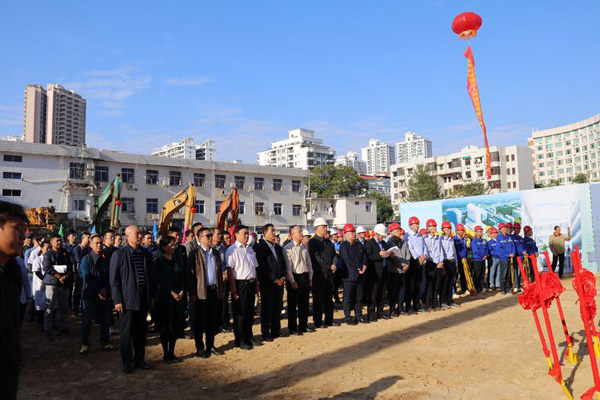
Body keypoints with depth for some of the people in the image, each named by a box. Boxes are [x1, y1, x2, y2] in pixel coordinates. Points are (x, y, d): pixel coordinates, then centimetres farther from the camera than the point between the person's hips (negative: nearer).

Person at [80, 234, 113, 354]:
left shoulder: (106, 258, 5)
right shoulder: (86, 259, -3)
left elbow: (109, 276, 3)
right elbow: (87, 278, -10)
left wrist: (105, 289, -11)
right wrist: (98, 291, -15)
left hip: (105, 293, 3)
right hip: (90, 294, -3)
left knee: (105, 320, 7)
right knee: (87, 320, 4)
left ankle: (104, 343, 18)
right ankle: (85, 344, 17)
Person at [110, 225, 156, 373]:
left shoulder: (146, 254, 8)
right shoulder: (119, 254, -6)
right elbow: (114, 279, -7)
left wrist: (152, 296, 10)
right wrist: (117, 300, -11)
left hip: (144, 298, 5)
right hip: (127, 299, -5)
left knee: (141, 331, 14)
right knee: (127, 333, 5)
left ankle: (139, 359, 27)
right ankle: (127, 362, 18)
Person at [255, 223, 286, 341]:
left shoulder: (278, 247, 16)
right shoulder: (260, 247, -8)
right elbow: (262, 266, -14)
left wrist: (283, 277, 1)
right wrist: (274, 279, -14)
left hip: (279, 282, 7)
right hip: (267, 283, -6)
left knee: (277, 308, 11)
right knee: (267, 308, 2)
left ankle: (275, 331, 23)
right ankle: (266, 334, 11)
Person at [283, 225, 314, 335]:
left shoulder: (304, 246, 9)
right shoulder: (288, 248, -11)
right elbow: (288, 266, -13)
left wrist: (310, 278, 11)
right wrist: (292, 281, -14)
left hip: (305, 277, 6)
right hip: (294, 277, -6)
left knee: (304, 303, 13)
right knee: (292, 304, 4)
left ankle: (303, 326, 26)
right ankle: (293, 328, 14)